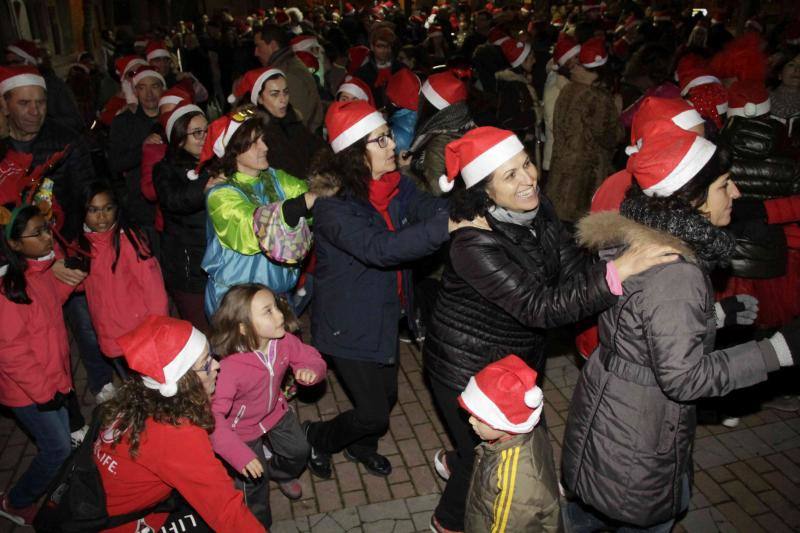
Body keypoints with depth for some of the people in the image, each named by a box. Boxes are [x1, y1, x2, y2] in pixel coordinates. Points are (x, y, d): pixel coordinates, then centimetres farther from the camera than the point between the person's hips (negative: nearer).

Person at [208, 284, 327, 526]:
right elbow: (213, 418, -42)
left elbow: (312, 359, -10)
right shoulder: (230, 367, -42)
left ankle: (280, 474, 59)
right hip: (242, 427, -5)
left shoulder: (285, 341, -25)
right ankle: (259, 523, 44)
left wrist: (310, 371, -35)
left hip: (275, 411, 5)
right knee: (254, 480, 10)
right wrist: (240, 455, -48)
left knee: (299, 451, 22)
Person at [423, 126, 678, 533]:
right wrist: (616, 273, -43)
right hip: (468, 368, -7)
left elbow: (574, 270, -12)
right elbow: (540, 307, -36)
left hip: (521, 355, 7)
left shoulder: (538, 210, -9)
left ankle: (454, 462, 59)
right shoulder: (475, 245, -33)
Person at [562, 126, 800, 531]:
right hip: (636, 434, -8)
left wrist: (727, 311, 15)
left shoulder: (633, 237, -3)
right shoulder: (675, 273, -31)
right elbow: (684, 376, -27)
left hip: (606, 405, 8)